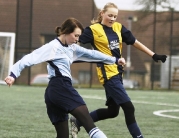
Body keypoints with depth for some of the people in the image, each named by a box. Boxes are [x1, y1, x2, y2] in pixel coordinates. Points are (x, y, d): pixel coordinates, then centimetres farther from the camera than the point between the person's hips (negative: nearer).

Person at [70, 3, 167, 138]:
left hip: (118, 72, 8)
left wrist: (154, 55, 13)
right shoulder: (94, 30, -8)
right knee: (128, 107, -12)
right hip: (108, 74, -8)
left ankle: (78, 121, 26)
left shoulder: (119, 27, 9)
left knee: (112, 111, 14)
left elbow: (135, 42, 14)